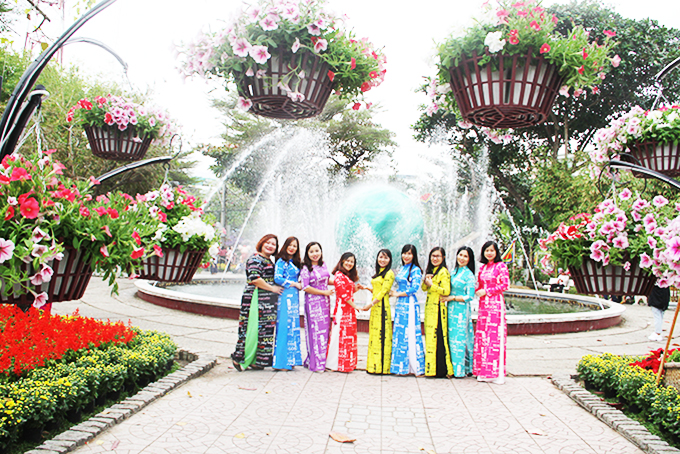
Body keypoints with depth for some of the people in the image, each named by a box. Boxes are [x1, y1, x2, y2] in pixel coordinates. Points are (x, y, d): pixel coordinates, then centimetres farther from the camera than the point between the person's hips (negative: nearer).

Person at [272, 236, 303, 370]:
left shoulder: (296, 263, 18)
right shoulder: (281, 261, -6)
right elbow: (277, 278, -15)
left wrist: (299, 285, 3)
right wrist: (294, 284, -9)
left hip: (294, 297, 8)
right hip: (285, 296, -8)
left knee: (293, 326, 7)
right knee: (285, 326, -8)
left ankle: (291, 360, 12)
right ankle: (282, 361, -4)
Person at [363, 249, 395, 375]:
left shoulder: (389, 273, -9)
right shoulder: (379, 272, 18)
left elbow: (383, 291, -15)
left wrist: (370, 304, -17)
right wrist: (367, 288, 12)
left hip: (382, 307, -9)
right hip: (375, 307, 9)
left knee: (381, 335, -5)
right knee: (374, 335, 10)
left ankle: (381, 366, 1)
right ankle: (374, 365, 15)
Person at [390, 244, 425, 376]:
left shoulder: (416, 270, -7)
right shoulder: (401, 269, 17)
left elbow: (414, 287, -16)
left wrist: (398, 294, -8)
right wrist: (393, 293, 5)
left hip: (409, 304, -8)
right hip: (400, 304, 8)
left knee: (409, 334, -6)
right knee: (399, 334, 7)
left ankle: (414, 366, 1)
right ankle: (401, 366, 13)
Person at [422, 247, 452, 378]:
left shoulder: (443, 272, -9)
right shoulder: (431, 270, 18)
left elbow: (446, 291, -16)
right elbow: (424, 288, 17)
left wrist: (431, 285, -14)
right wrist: (425, 281, -3)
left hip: (438, 307, -8)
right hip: (429, 307, 8)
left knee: (437, 336, -8)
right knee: (429, 336, 8)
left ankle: (440, 370, -4)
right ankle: (430, 368, 13)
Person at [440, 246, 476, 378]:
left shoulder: (469, 274, -9)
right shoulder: (454, 271, 13)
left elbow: (469, 296, -12)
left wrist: (451, 298, -13)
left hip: (461, 310, -7)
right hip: (451, 309, 7)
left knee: (459, 338, -3)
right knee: (452, 338, 8)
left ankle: (461, 369, 5)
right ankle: (452, 368, 14)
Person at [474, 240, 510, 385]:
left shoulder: (501, 266, -2)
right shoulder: (483, 267, 16)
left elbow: (505, 285, -9)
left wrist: (487, 291, -9)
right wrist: (478, 291, 0)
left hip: (496, 304, -6)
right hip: (483, 304, 6)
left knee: (495, 336, -7)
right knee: (482, 336, 3)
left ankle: (496, 373, -1)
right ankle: (483, 371, 9)